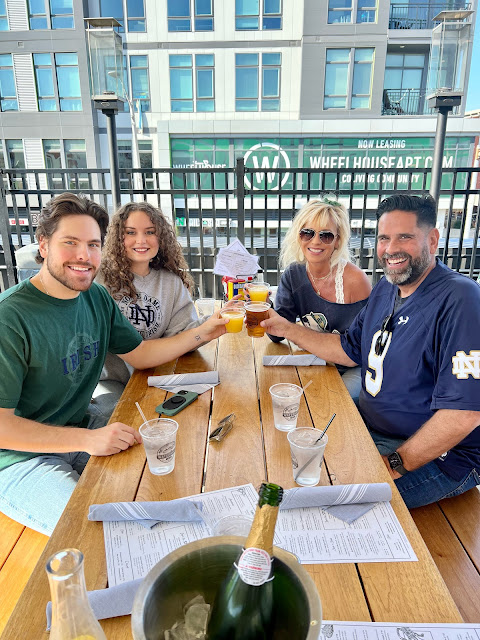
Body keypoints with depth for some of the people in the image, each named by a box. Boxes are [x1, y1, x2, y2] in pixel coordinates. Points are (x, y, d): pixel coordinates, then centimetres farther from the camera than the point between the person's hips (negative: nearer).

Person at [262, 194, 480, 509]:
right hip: (371, 427, 8)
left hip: (438, 455, -8)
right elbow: (349, 350, 13)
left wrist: (396, 464, -22)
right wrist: (286, 328, 4)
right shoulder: (387, 288, 5)